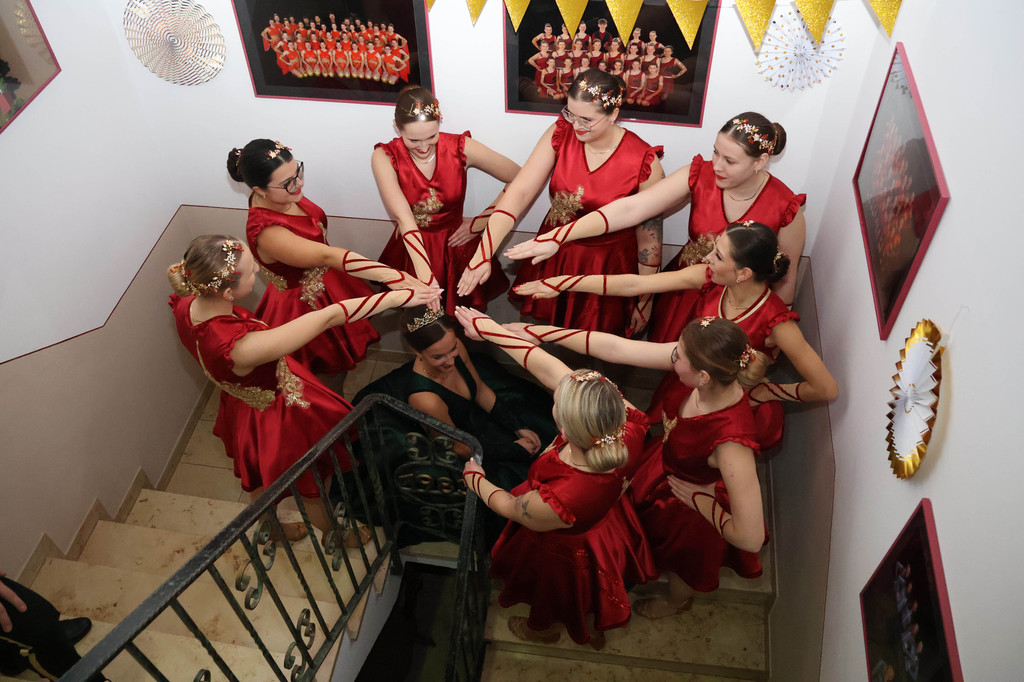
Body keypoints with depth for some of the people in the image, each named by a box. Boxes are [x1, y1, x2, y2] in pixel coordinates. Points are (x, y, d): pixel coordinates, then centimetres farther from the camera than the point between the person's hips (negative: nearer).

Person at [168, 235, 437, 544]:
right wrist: (397, 297, -37)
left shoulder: (186, 305, -24)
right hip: (280, 420, -7)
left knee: (260, 478, 37)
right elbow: (327, 317, -42)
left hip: (243, 410, 7)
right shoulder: (241, 347, -47)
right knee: (313, 486, 26)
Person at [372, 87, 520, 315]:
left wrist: (479, 223, -7)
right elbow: (403, 217, -23)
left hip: (455, 244, 0)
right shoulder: (384, 158, -12)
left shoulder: (461, 148, -12)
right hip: (412, 247, 0)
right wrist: (425, 275, -33)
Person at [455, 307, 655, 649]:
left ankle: (544, 629, 70)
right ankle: (589, 626, 72)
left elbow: (511, 507, -23)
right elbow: (549, 369, -29)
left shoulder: (556, 501, -49)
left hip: (566, 551, -4)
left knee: (549, 600, 35)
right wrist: (489, 329, -19)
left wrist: (475, 479, -1)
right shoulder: (628, 428, -37)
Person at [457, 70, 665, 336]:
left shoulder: (645, 163, -21)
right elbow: (519, 192, -19)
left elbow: (649, 236, -12)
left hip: (609, 265, -3)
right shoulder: (559, 135, -13)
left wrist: (645, 302, -5)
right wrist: (483, 254, -31)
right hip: (555, 256, 3)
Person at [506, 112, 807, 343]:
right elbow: (630, 209, -27)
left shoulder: (786, 209, -23)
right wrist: (557, 237, -35)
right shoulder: (700, 175, -18)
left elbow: (785, 280, -8)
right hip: (683, 293, 3)